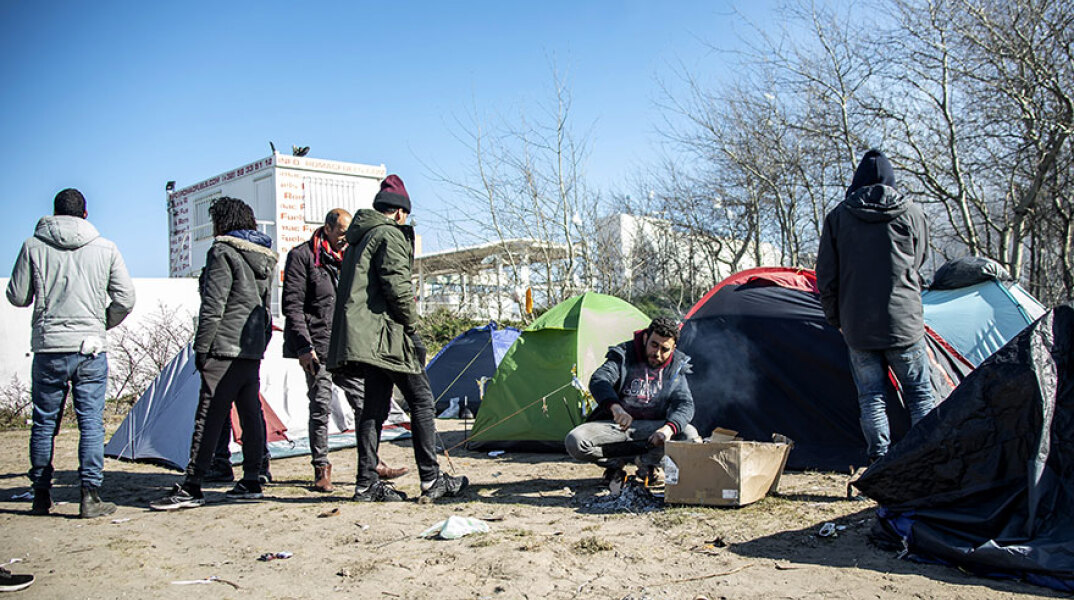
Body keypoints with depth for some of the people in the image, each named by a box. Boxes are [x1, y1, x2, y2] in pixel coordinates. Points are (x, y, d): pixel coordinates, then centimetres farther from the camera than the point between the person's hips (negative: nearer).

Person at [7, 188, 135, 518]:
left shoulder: (33, 246, 1)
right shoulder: (106, 249, 2)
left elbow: (17, 297, 5)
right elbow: (125, 299, 1)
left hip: (48, 347, 1)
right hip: (91, 347, -1)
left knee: (44, 422, 12)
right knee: (91, 422, 2)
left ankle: (41, 495, 21)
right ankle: (91, 496, 0)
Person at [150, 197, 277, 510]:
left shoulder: (223, 252, -8)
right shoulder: (265, 258, 17)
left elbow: (213, 306, -13)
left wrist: (201, 347, -9)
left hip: (225, 348, -8)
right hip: (254, 350, 8)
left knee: (209, 417, -7)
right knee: (251, 414, 10)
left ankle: (190, 488, -5)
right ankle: (251, 481, 14)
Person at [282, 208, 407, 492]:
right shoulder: (302, 256, -5)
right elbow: (292, 305, -10)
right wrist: (304, 346, -17)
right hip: (317, 345, -6)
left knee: (363, 401, 5)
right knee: (321, 406, -1)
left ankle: (373, 463, 14)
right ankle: (321, 469, 11)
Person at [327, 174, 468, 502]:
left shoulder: (358, 239, 23)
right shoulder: (390, 234, -6)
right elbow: (397, 284, -17)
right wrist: (412, 326, -6)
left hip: (360, 336, 9)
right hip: (386, 333, -9)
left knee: (374, 405, 10)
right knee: (421, 401, -2)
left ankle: (367, 483, 10)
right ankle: (431, 479, 0)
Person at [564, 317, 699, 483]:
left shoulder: (676, 367, -1)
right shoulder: (624, 354, -9)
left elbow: (685, 404, -10)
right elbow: (598, 380, -26)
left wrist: (668, 428, -33)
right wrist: (615, 407, -48)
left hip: (651, 428, 2)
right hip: (615, 425, -1)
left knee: (690, 435, -26)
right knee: (574, 442, -26)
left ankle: (647, 461, -1)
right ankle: (616, 462, 1)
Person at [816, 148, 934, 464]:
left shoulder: (838, 217, 0)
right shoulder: (912, 213, 0)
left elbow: (826, 276, 2)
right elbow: (917, 265, 12)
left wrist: (836, 318, 12)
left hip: (858, 326, 0)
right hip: (904, 322, 0)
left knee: (871, 396, 8)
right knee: (920, 393, 12)